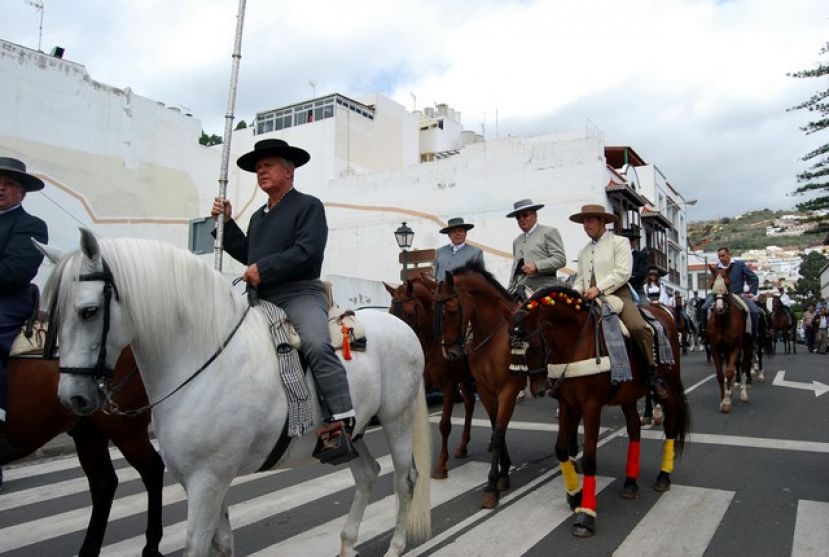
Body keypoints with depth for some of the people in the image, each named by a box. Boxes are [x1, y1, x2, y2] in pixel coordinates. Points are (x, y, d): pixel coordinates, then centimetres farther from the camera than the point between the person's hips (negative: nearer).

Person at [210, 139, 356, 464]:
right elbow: (247, 255, 24)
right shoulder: (258, 216, 26)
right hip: (261, 300, 9)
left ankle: (341, 424, -33)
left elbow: (307, 251, -14)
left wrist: (263, 269, -17)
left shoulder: (308, 206, 1)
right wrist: (226, 223, 17)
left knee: (317, 345, -33)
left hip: (300, 294, -8)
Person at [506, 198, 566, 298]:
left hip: (542, 287, -5)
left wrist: (536, 266, -18)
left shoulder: (549, 232, 4)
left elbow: (560, 259, -6)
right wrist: (510, 290, 12)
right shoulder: (516, 241, 23)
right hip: (519, 289, 6)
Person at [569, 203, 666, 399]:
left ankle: (652, 373, -12)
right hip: (591, 299, 6)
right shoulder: (584, 251, 21)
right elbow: (580, 280, 21)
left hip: (617, 294, -6)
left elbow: (622, 272, -10)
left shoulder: (619, 242, 4)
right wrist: (574, 294, -1)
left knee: (639, 327, -29)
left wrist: (599, 288, -20)